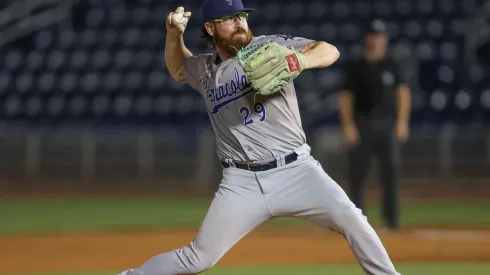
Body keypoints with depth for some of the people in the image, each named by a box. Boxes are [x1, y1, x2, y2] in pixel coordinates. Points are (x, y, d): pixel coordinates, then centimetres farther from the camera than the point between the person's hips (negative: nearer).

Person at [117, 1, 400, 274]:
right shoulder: (205, 70, 12)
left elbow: (329, 51, -9)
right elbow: (177, 68, 36)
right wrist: (174, 33, 16)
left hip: (296, 170, -2)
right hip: (242, 182, 2)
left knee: (351, 220, -22)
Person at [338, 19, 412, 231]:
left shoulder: (391, 66, 8)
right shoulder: (355, 67, 6)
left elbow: (403, 92, 5)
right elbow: (346, 96, 4)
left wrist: (402, 121, -5)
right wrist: (348, 125, -5)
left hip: (386, 123, 0)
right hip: (361, 123, 0)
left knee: (389, 169, -9)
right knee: (357, 170, -1)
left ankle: (391, 217, -9)